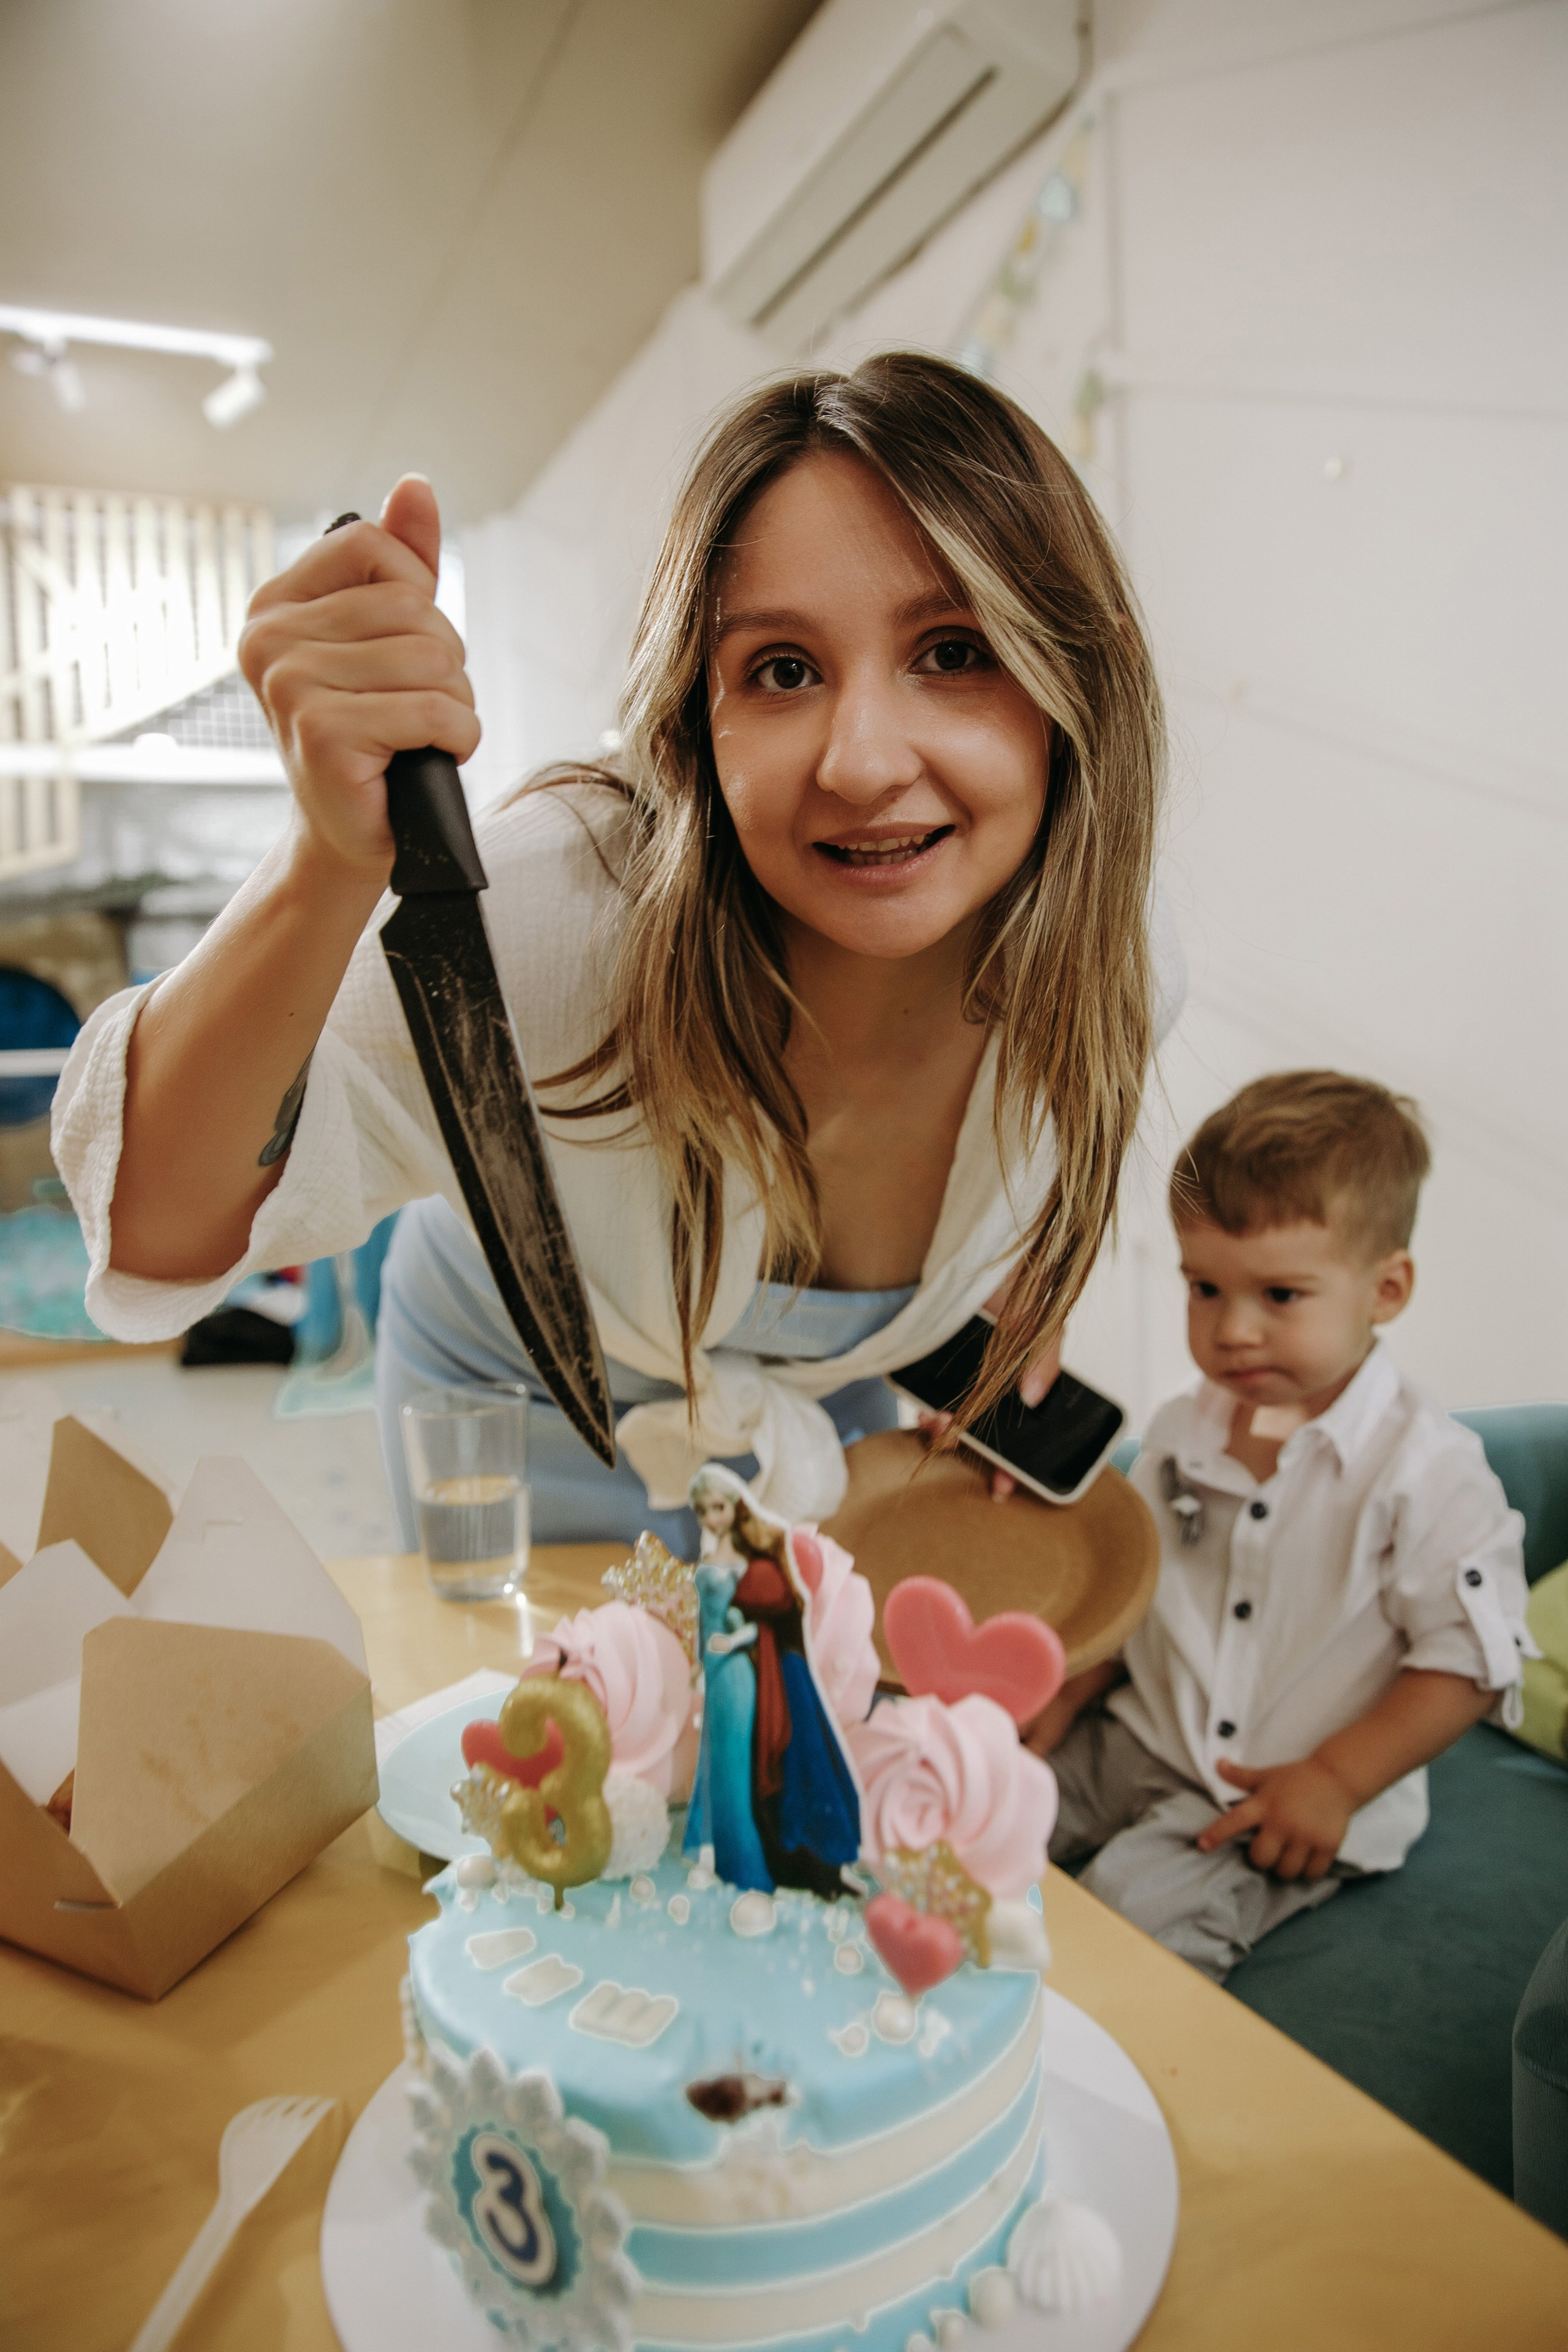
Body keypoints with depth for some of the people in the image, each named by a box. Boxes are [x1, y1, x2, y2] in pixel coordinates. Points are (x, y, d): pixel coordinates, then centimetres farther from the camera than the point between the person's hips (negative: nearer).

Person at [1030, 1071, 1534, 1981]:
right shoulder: (1182, 1433, 3)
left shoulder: (1427, 1469, -16)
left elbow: (1470, 1658, -14)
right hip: (1143, 1740, 6)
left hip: (1296, 1799, -6)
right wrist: (1063, 1697, 2)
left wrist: (1335, 1781, -18)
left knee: (1135, 1905, -25)